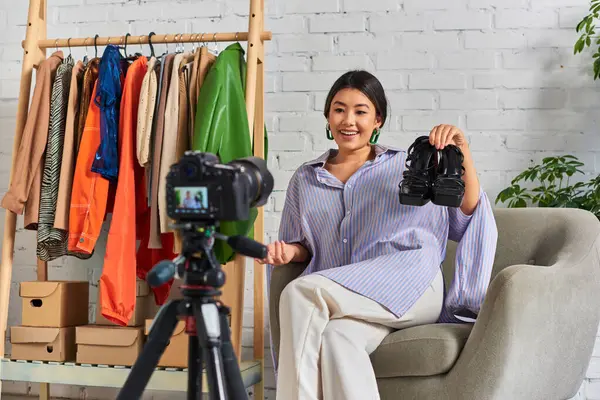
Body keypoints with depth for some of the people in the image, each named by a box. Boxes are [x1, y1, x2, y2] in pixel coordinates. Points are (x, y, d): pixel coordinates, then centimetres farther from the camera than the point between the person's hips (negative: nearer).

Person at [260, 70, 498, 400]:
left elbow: (466, 213, 8)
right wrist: (290, 251, 3)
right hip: (347, 302, 3)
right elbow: (305, 247, 27)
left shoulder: (407, 166, 15)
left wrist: (462, 153, -7)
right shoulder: (304, 180, 22)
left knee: (299, 293, -29)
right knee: (336, 338, -36)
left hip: (410, 288, -3)